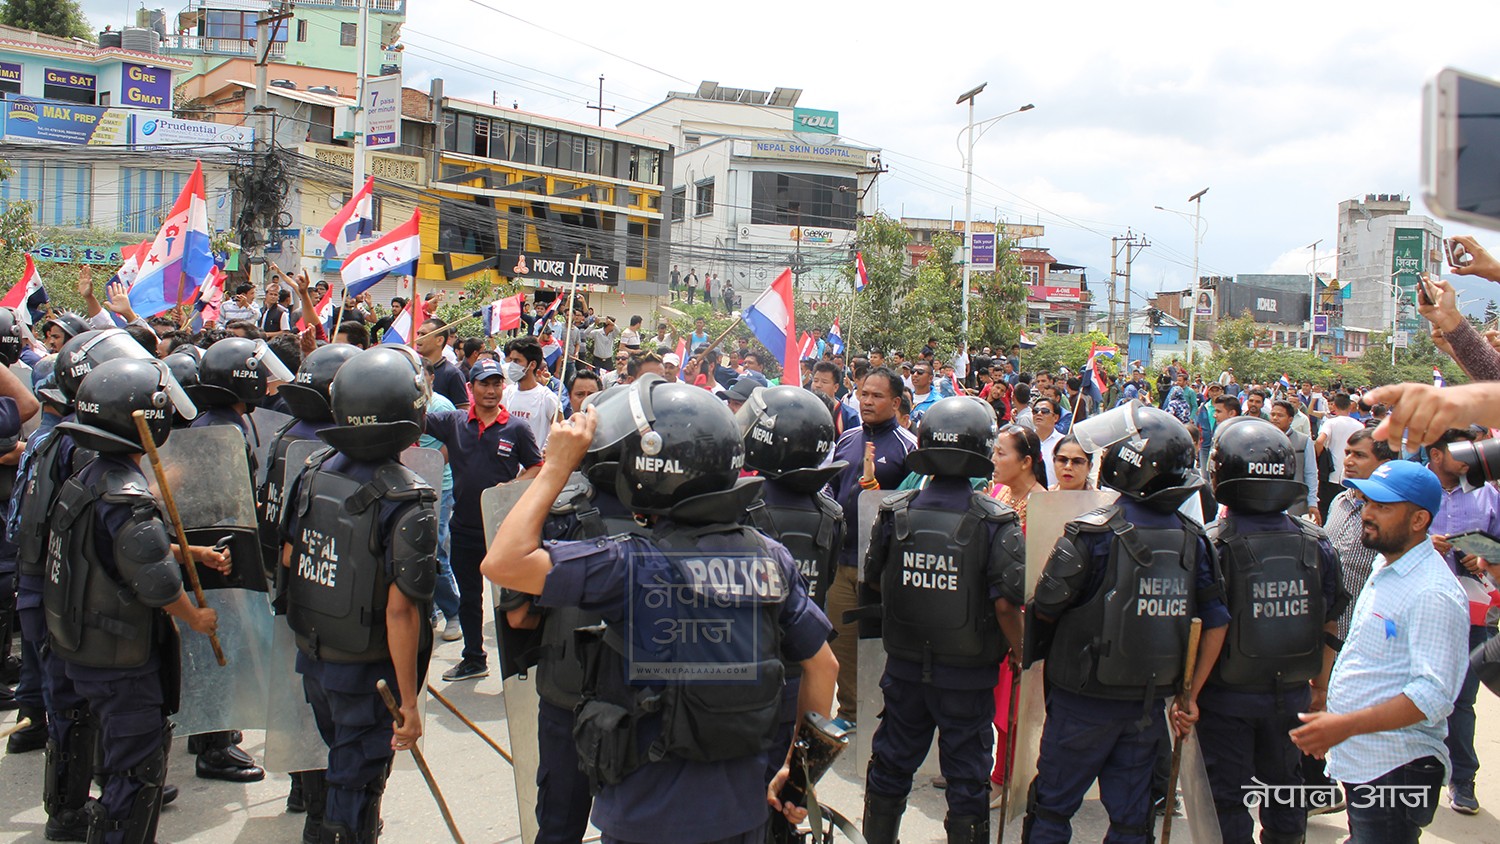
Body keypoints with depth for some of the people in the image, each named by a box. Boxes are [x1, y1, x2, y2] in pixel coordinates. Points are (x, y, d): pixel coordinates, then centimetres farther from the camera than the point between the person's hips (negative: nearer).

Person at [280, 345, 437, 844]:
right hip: (367, 672, -6)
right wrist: (408, 703, -18)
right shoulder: (408, 503, -25)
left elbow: (287, 559, 5)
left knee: (338, 756, 28)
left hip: (311, 655, 6)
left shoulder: (311, 472, -6)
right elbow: (400, 611, -25)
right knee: (357, 780, 11)